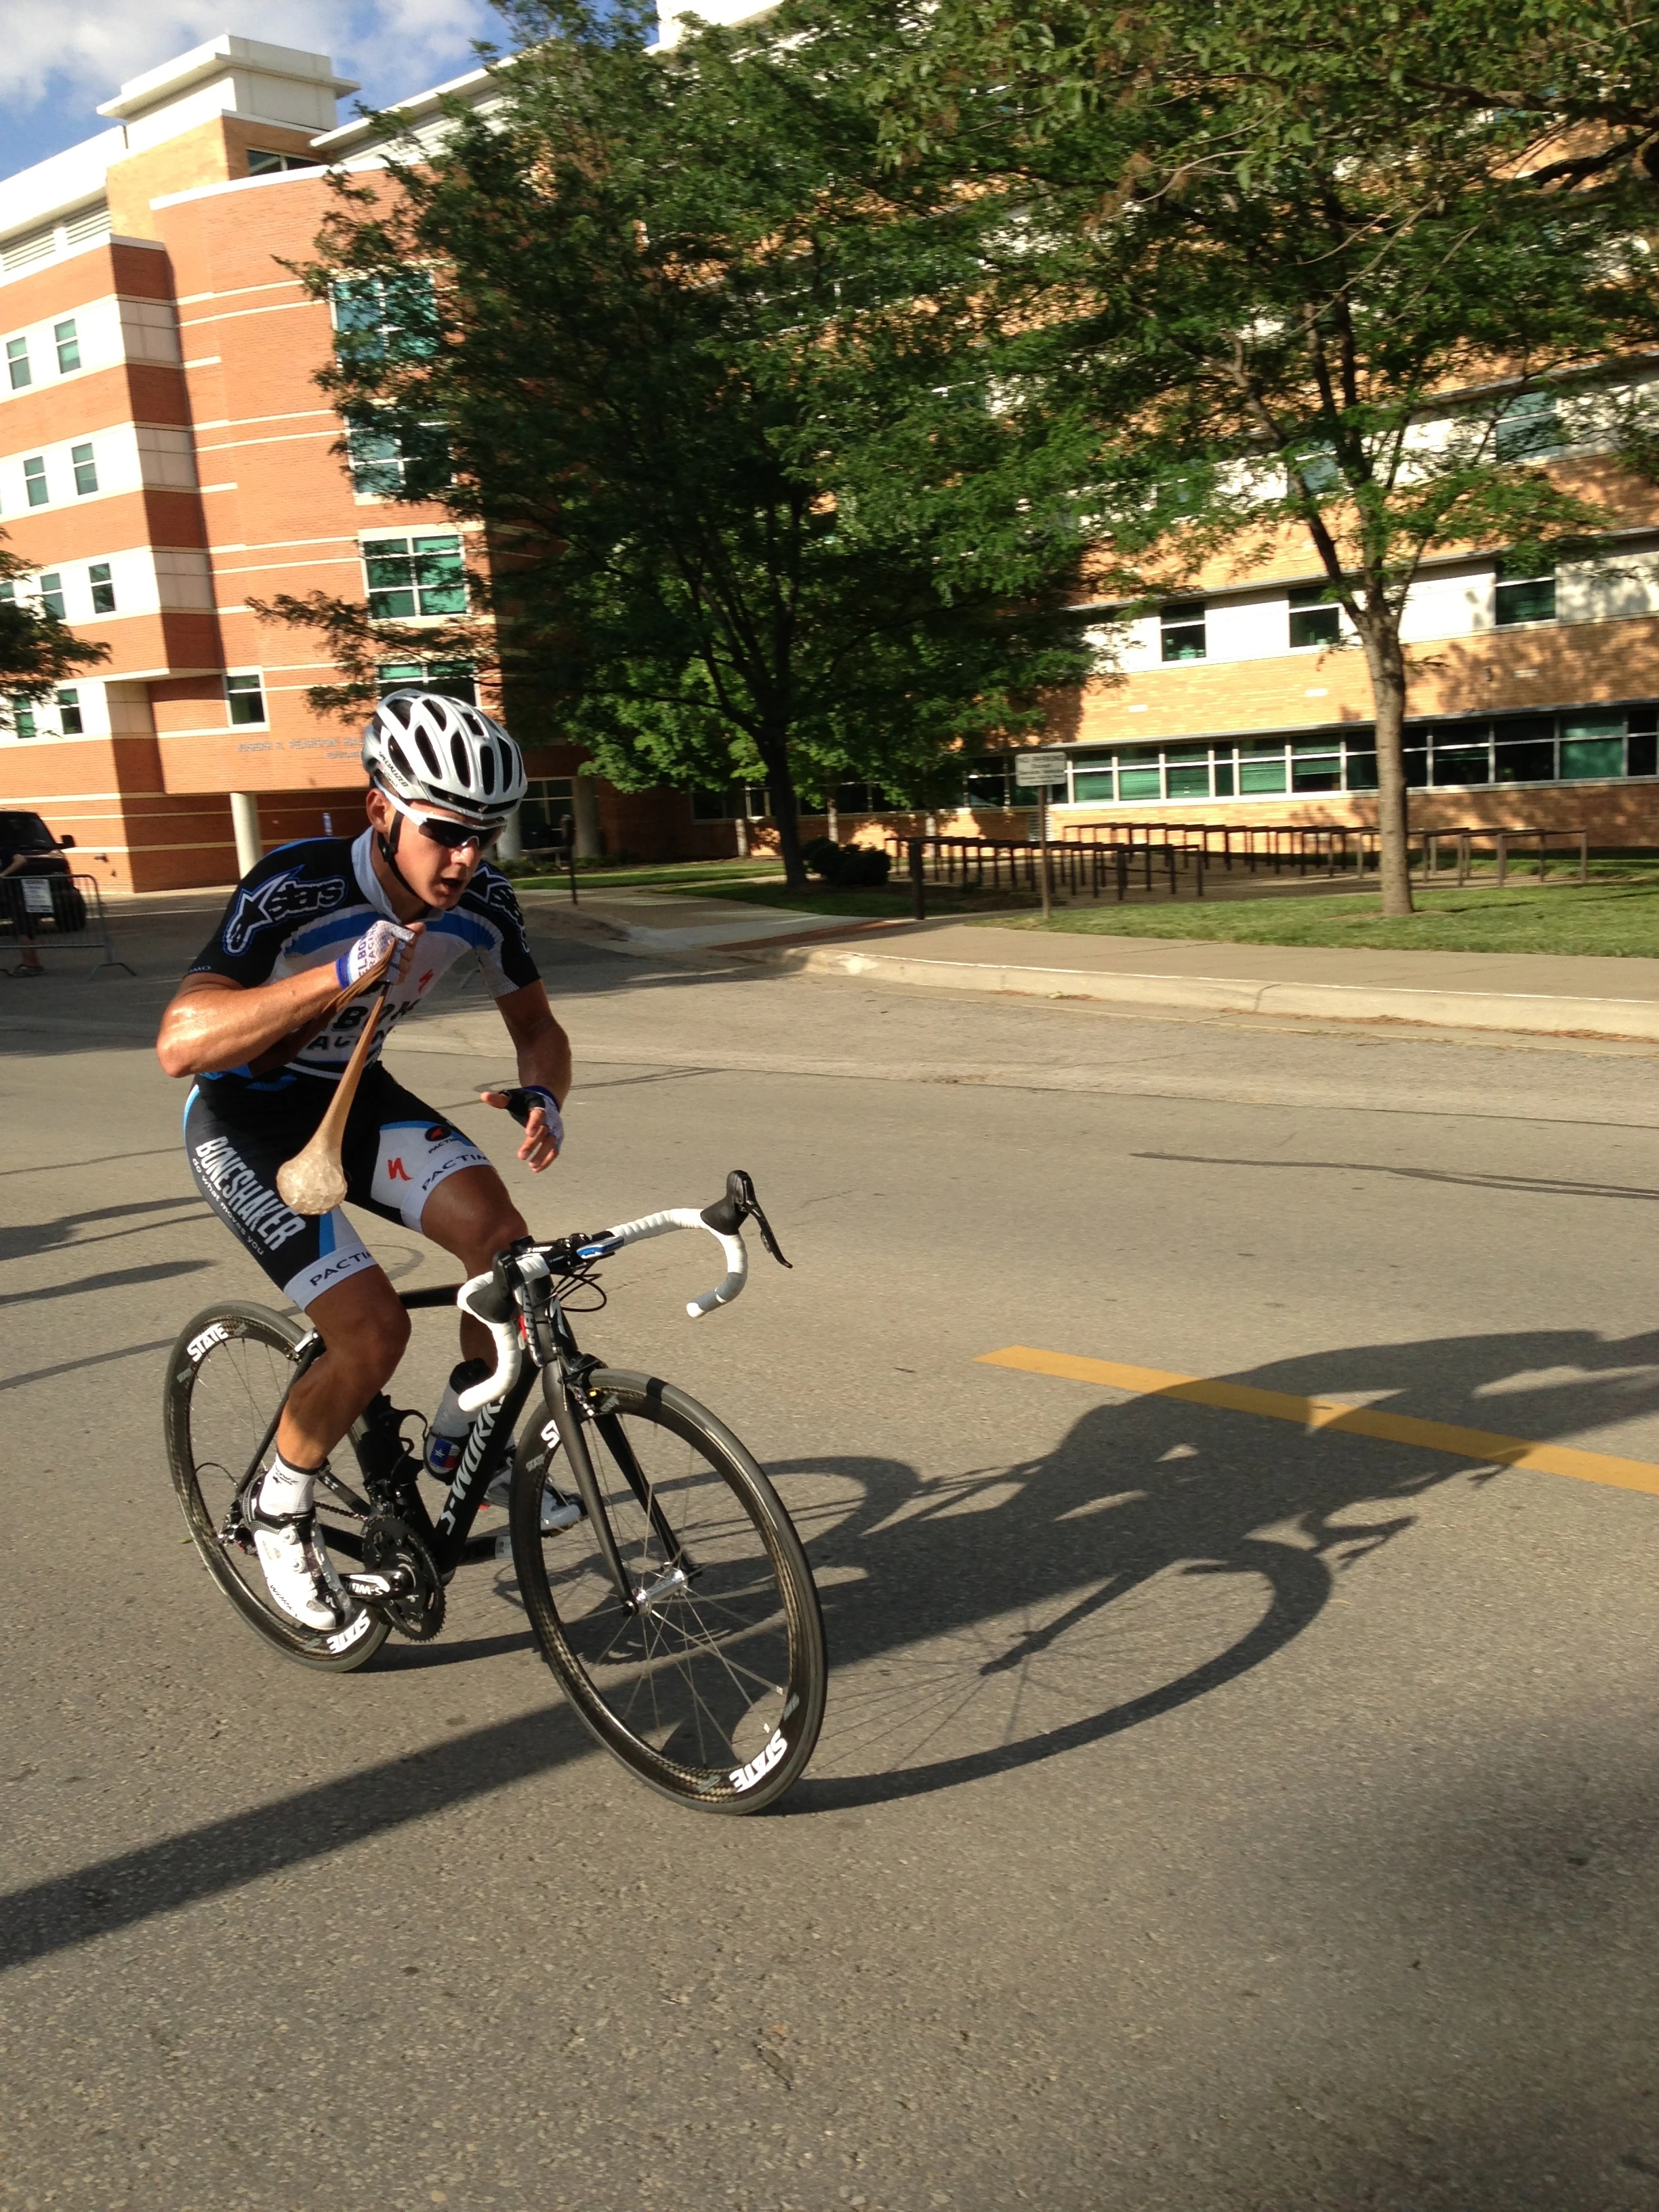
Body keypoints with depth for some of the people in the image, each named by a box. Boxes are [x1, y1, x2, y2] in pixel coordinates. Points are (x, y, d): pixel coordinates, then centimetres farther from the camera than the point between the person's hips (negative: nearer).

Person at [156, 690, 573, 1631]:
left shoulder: (483, 899, -15)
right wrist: (341, 974, -51)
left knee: (501, 1236, -20)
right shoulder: (298, 886, -31)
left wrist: (543, 1096, -25)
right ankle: (281, 1511, 11)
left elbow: (538, 1026, -1)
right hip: (247, 1121, -5)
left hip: (356, 1094, 5)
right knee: (374, 1331, -18)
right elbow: (181, 1043, -39)